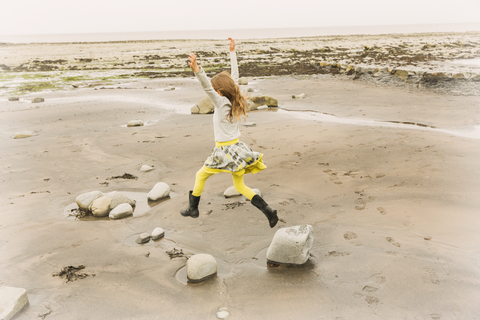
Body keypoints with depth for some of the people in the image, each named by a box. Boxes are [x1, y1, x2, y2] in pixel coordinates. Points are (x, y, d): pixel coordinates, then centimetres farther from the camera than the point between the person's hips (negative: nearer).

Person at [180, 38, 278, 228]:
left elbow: (207, 88, -34)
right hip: (237, 147, 7)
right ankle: (268, 210, 3)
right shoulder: (235, 99, 0)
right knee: (240, 186, 15)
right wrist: (232, 52, 17)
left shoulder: (222, 103, -17)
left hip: (225, 151, -7)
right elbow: (234, 76, 10)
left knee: (200, 176, 16)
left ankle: (193, 208, 27)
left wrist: (196, 70, -47)